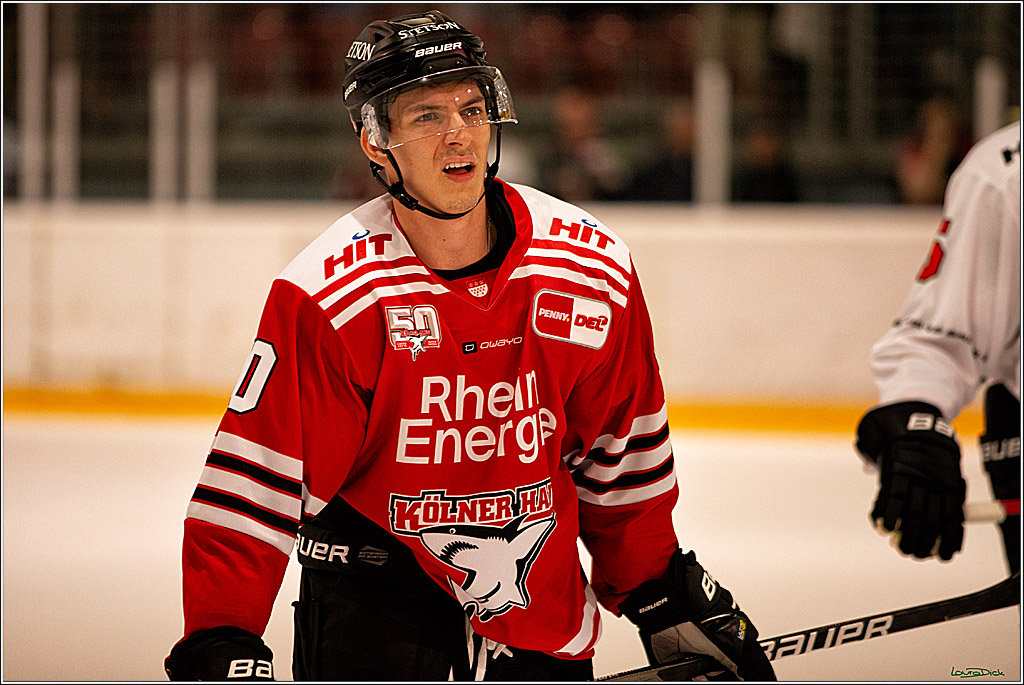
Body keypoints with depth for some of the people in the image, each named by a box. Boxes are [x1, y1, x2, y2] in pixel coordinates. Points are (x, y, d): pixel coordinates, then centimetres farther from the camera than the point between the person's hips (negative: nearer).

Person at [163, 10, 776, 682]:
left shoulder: (593, 268, -5)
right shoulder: (328, 295, -16)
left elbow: (620, 452, 9)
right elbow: (255, 487, -15)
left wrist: (665, 601, 13)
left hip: (543, 615, 4)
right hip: (368, 618, -4)